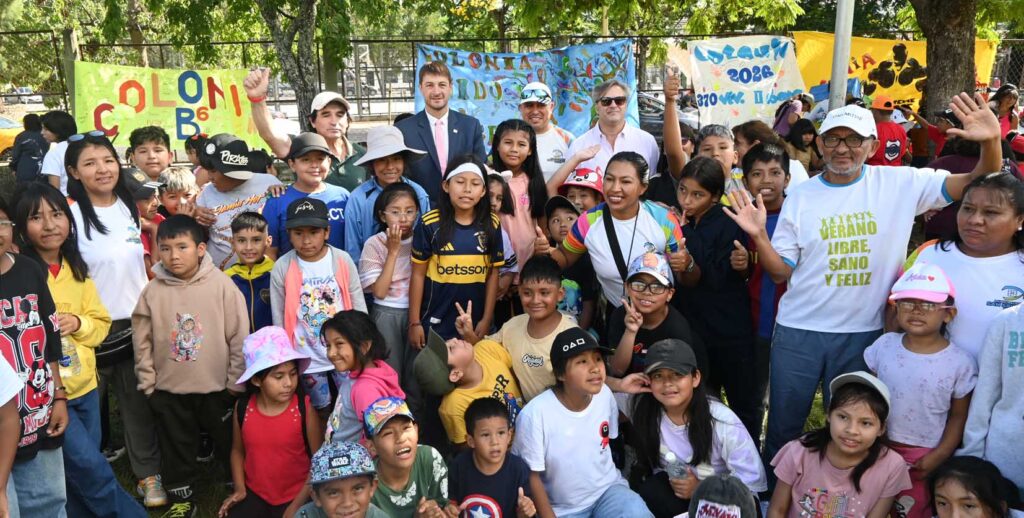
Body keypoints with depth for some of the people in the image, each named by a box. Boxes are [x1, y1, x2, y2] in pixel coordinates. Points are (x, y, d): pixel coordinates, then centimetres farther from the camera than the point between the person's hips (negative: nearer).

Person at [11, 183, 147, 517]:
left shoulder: (76, 271, 7)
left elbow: (101, 324, 10)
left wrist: (78, 323, -9)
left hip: (85, 385, 6)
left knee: (82, 474, 14)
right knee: (91, 467, -5)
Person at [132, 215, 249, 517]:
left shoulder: (222, 285, -12)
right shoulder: (153, 291, -5)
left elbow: (239, 336, -8)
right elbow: (143, 341, 3)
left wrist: (235, 382, -6)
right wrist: (148, 383, 4)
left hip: (216, 387, -2)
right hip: (168, 390, 2)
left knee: (228, 441, 13)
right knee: (176, 446, 17)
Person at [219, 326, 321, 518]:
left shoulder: (304, 409, -16)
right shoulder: (242, 407, -6)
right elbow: (238, 450, 11)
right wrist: (240, 489, -1)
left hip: (295, 496, -3)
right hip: (254, 493, 3)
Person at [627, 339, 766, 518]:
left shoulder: (722, 421, -19)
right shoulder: (642, 407, -12)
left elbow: (753, 480, -15)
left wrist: (701, 489, -20)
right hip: (671, 491, 3)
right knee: (650, 492, -31)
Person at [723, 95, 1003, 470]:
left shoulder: (901, 184, -3)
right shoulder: (801, 198, -1)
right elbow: (781, 272, 0)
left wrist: (991, 142, -24)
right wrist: (759, 236, -17)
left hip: (863, 332, 0)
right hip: (798, 331, 1)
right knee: (782, 427, 13)